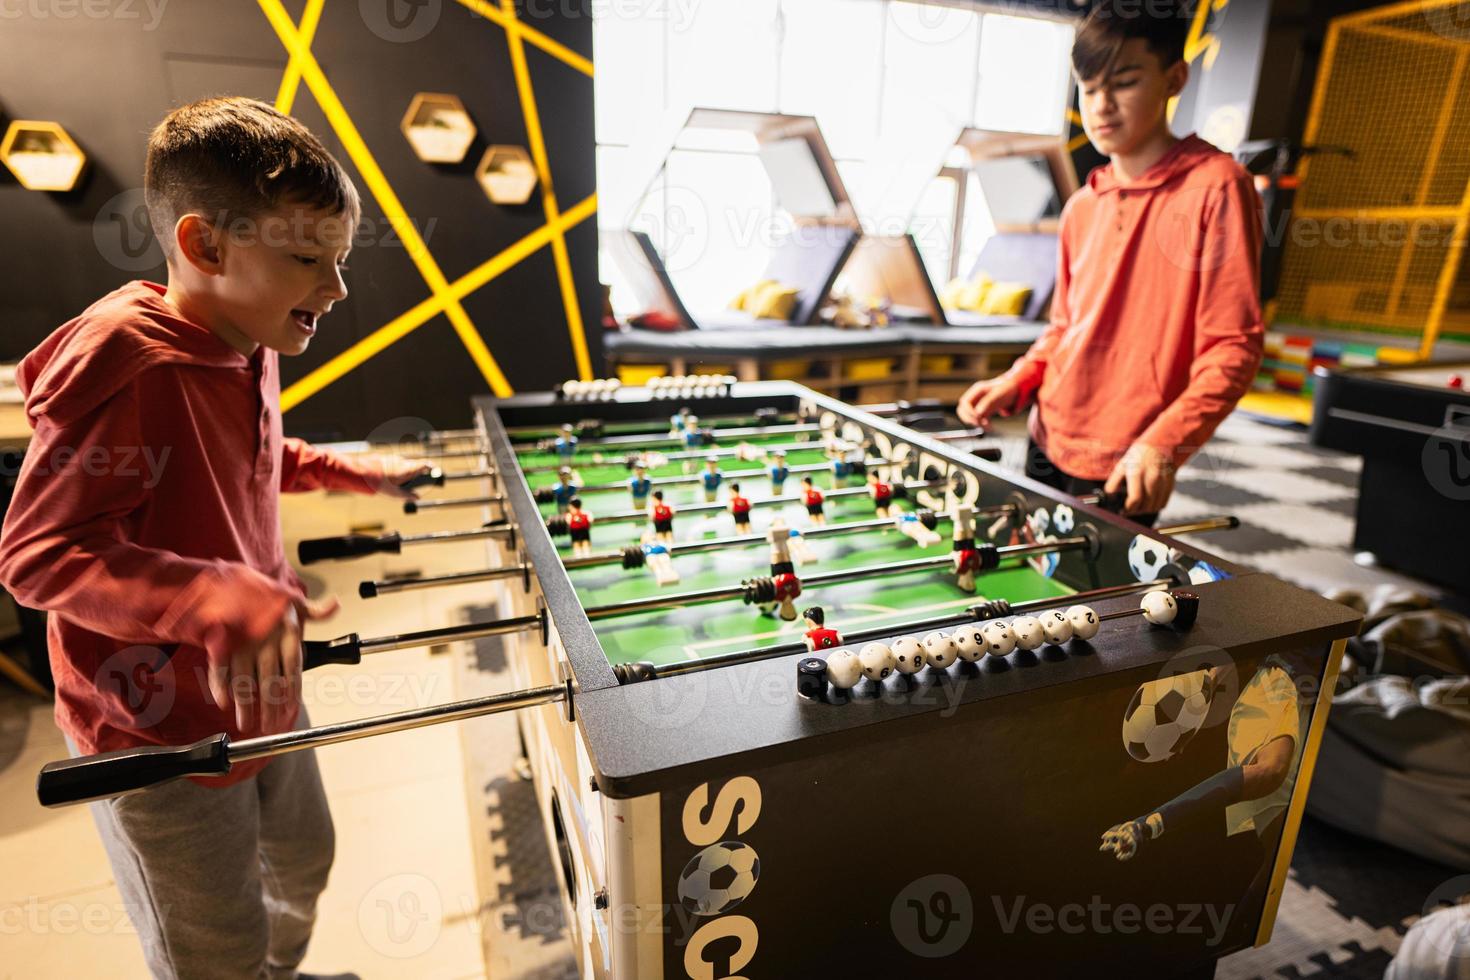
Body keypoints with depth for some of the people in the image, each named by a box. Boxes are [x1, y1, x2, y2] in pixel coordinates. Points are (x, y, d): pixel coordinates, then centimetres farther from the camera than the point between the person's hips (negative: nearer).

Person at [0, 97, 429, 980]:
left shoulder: (249, 349, -1)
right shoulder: (126, 365, -27)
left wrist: (354, 471, 10)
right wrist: (219, 600, -40)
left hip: (258, 698, 8)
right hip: (159, 733, -8)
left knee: (304, 861, 28)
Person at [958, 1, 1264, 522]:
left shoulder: (1216, 187, -9)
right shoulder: (1082, 207, 8)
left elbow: (1234, 346, -13)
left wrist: (1163, 443, -24)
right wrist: (1014, 384, 1)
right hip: (1047, 444, 6)